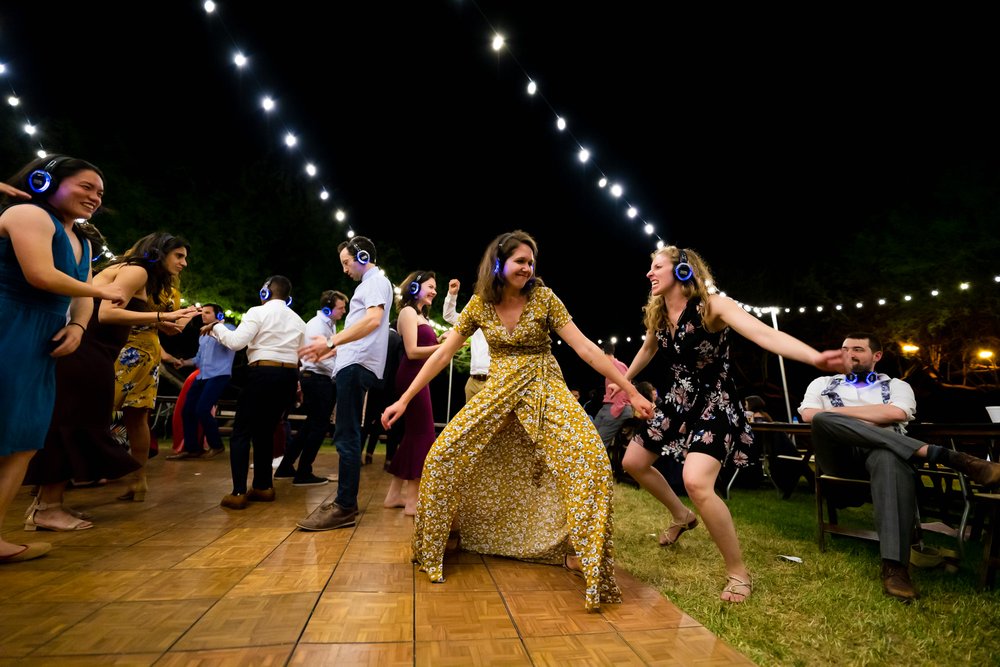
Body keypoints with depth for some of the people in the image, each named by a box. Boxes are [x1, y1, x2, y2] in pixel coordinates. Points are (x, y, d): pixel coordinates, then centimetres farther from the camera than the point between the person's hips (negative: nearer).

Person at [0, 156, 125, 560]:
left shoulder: (81, 240, 20)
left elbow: (82, 296, 18)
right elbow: (40, 275, -20)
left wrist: (77, 327, -2)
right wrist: (102, 291, -7)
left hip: (40, 348, 9)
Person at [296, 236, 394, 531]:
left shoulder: (376, 281, -5)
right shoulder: (369, 284, 25)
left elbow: (373, 320, -23)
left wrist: (331, 342, -26)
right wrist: (333, 349, 27)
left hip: (358, 365, -11)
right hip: (353, 364, 11)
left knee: (346, 436, -11)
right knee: (346, 434, 13)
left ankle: (346, 508, -5)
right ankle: (344, 497, 22)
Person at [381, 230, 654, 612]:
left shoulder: (543, 297, -8)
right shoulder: (479, 304, -2)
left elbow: (584, 347, -9)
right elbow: (443, 354, 1)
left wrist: (630, 391, -12)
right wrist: (405, 399, -1)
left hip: (544, 387, -1)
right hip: (499, 390, 2)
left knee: (590, 459, -22)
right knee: (443, 454, -8)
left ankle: (578, 550, 1)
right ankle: (433, 541, 18)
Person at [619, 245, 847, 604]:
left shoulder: (712, 305, -19)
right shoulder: (656, 313, 1)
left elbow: (764, 333, -34)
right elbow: (647, 350, 20)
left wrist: (815, 357, -52)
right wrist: (623, 380, 33)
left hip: (714, 403, -7)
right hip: (677, 403, 8)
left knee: (696, 483, -27)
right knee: (633, 462, 12)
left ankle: (739, 573, -2)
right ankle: (681, 516, 38)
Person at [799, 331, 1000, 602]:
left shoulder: (896, 385, 22)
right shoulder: (823, 383, 24)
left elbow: (895, 413, -2)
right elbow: (809, 415, 4)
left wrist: (840, 411, 1)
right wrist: (870, 417, 0)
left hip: (882, 451, 0)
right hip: (839, 455, 1)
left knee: (891, 459, -40)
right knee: (823, 420, -35)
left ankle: (894, 566, -45)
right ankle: (938, 453, -37)